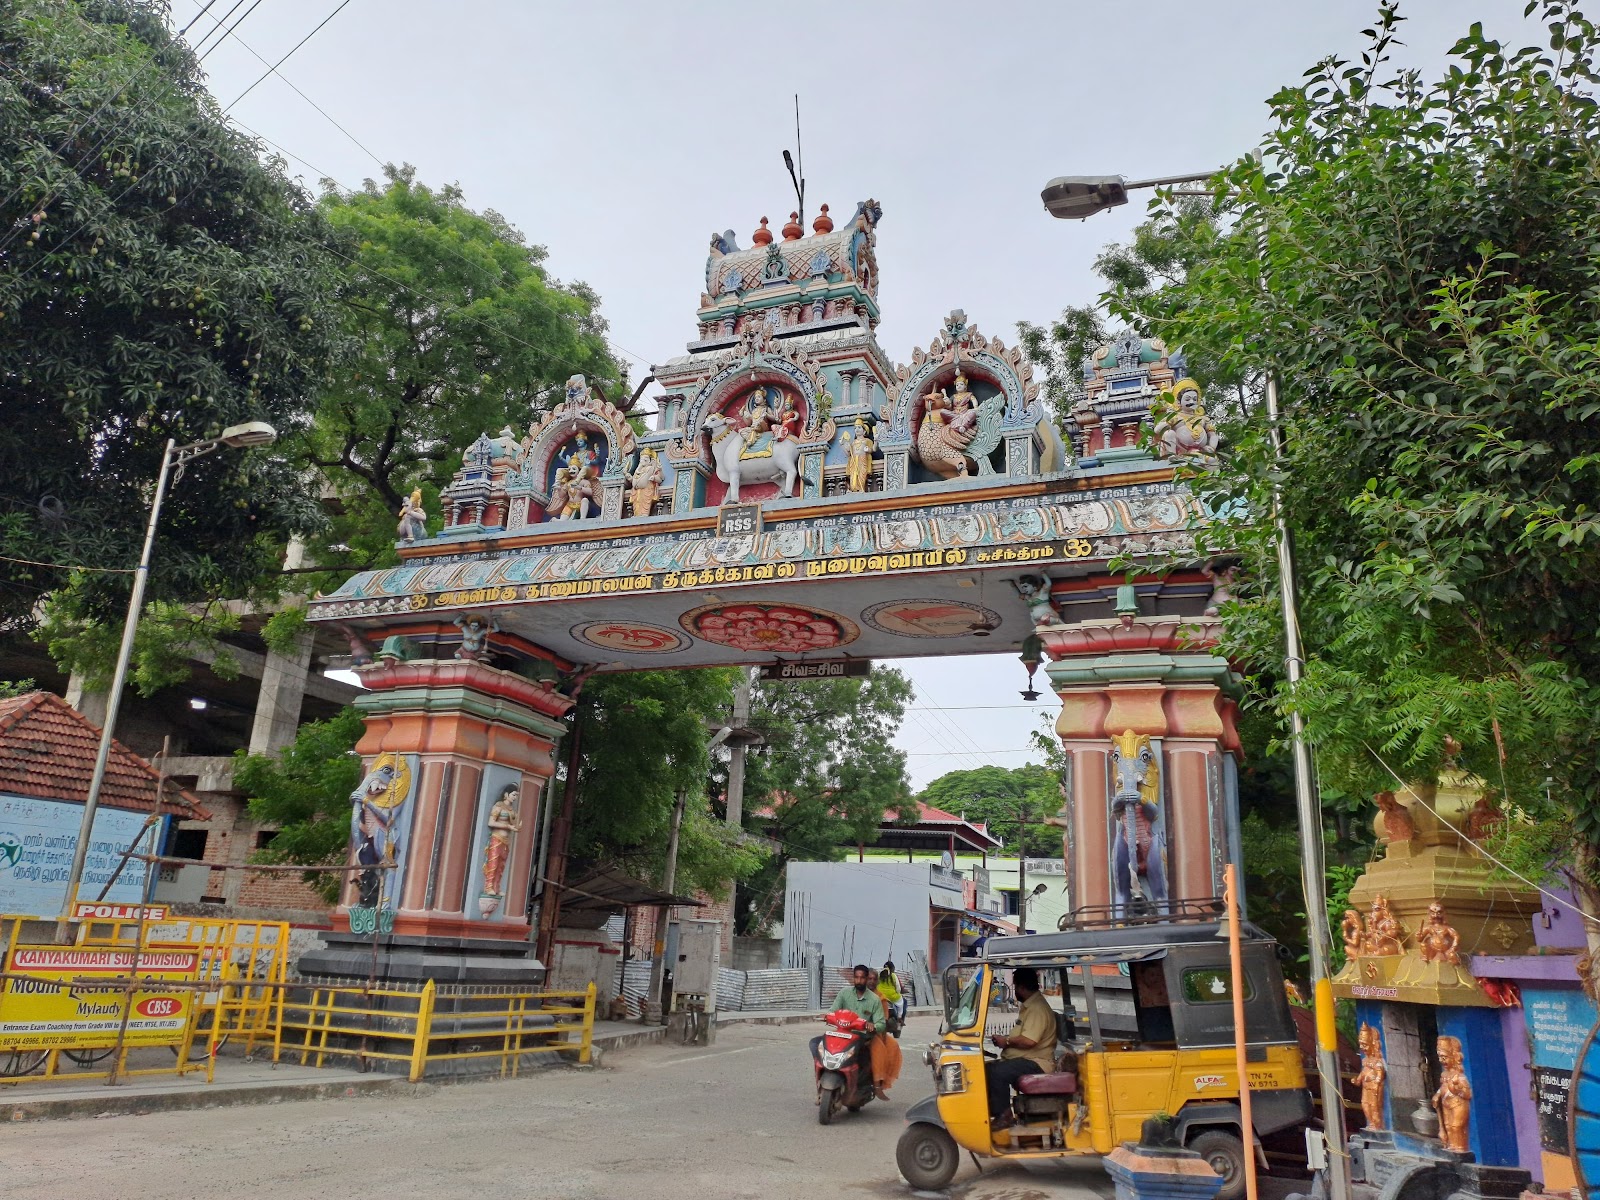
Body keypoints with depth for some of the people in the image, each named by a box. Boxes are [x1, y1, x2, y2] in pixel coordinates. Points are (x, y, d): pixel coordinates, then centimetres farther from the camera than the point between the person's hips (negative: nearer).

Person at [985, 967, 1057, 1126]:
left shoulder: (1037, 1008, -18)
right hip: (1025, 1060, 11)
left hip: (1036, 1063, -11)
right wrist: (1006, 1038, 13)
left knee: (997, 1073, -29)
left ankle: (1002, 1116, -17)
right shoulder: (1029, 1005, 17)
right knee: (987, 1069, 2)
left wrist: (1007, 1041, -13)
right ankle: (991, 1111, 4)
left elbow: (1029, 1041, -29)